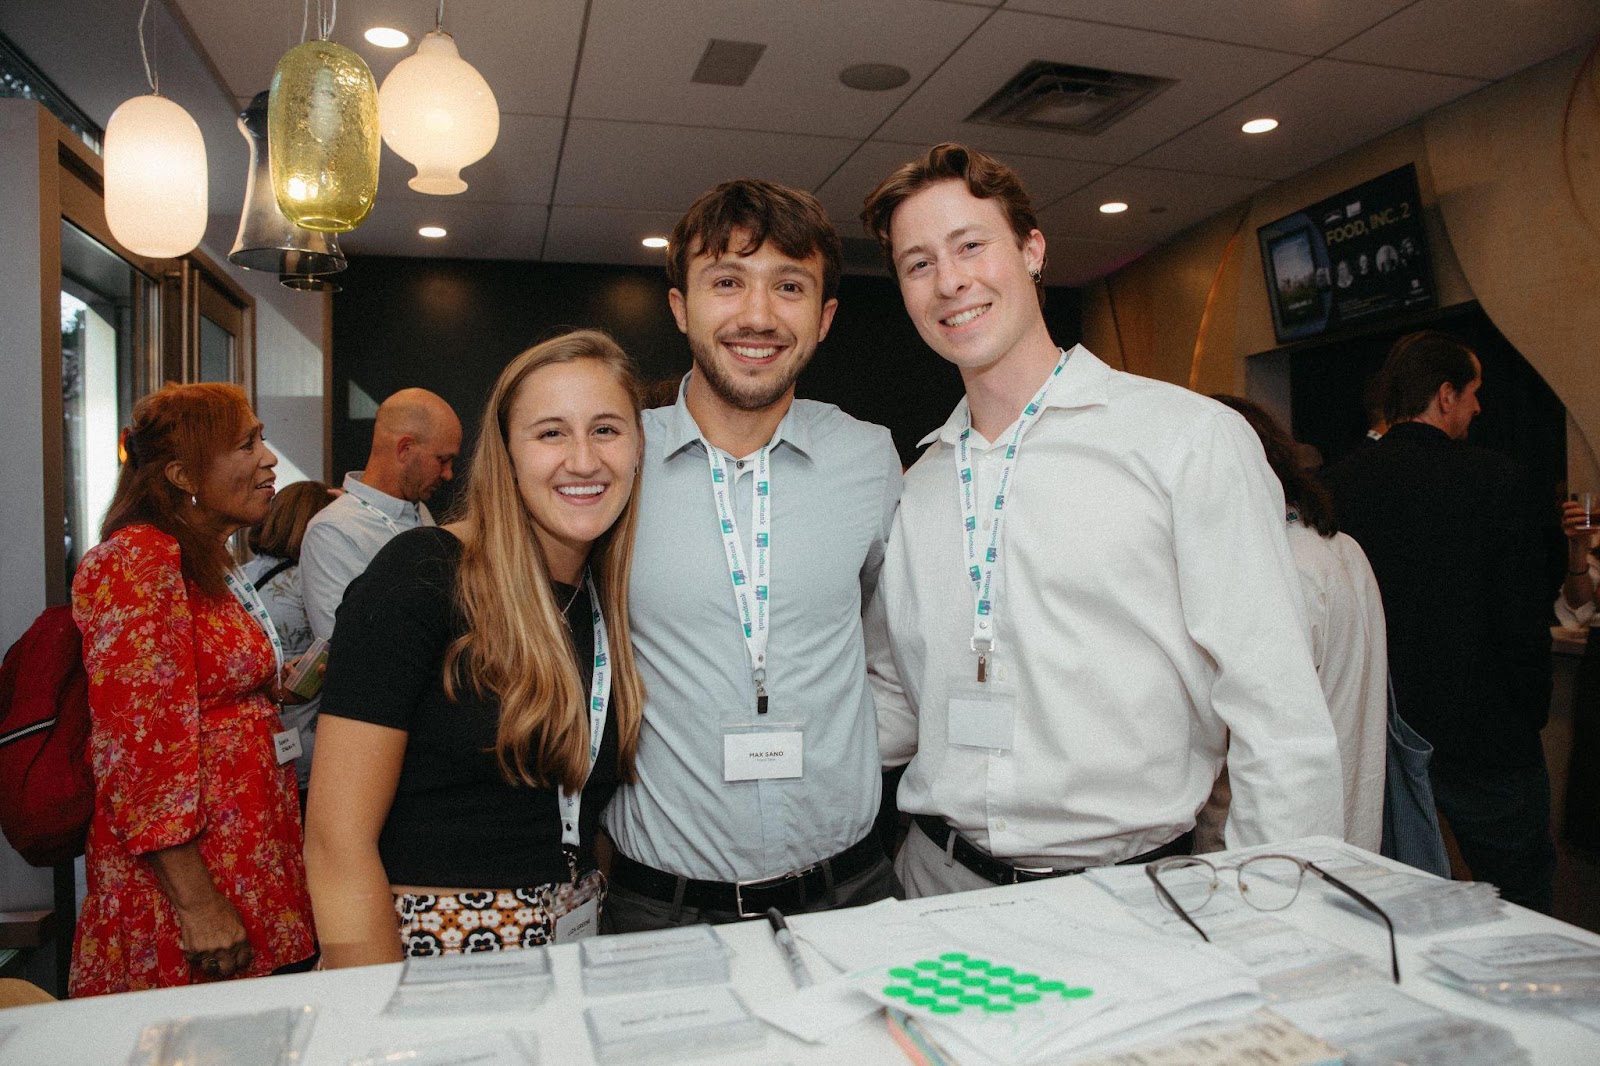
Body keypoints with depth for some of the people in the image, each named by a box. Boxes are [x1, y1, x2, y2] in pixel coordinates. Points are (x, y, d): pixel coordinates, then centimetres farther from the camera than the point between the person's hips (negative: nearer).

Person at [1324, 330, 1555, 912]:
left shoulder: (1336, 482, -3)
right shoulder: (1500, 480, -13)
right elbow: (1523, 619, -11)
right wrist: (1531, 715, 4)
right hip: (1483, 734, -3)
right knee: (1520, 910, 14)